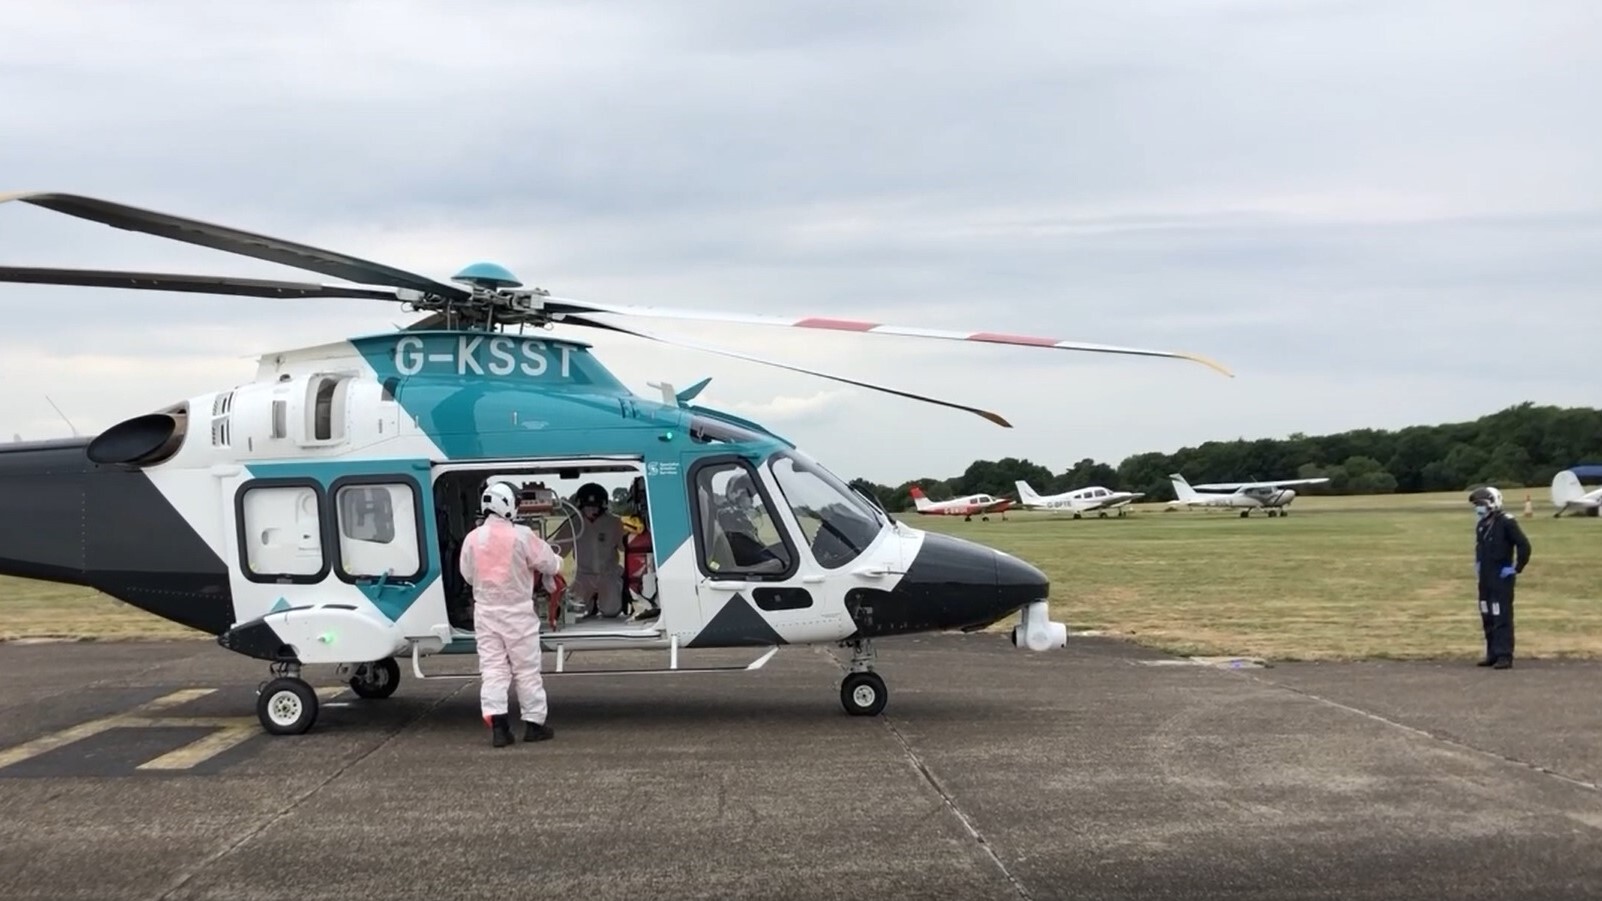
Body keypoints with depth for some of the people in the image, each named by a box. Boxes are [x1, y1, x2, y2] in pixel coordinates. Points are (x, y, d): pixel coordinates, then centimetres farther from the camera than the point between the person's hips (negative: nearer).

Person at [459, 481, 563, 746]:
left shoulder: (472, 538, -1)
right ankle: (534, 723, 12)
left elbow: (467, 574, 9)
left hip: (485, 611, 3)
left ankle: (497, 724, -7)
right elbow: (548, 563, -6)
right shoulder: (521, 536, -14)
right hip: (517, 611, -3)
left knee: (492, 667, 4)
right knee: (527, 669, 6)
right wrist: (556, 565, 17)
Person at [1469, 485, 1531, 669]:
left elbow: (1524, 546, -15)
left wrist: (1517, 569, -13)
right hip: (1485, 578, 9)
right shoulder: (1482, 524, 13)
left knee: (1502, 617, -9)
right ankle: (1492, 653, 21)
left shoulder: (1506, 522, -12)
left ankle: (1504, 655, -8)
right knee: (1487, 616, 13)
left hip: (1501, 578, -9)